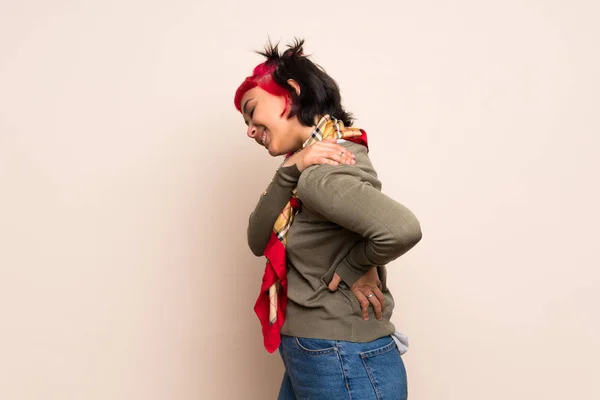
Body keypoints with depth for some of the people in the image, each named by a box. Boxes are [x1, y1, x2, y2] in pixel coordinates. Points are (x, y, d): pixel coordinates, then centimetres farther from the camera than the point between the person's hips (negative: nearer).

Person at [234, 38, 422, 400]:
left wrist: (352, 267, -19)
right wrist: (289, 171, -16)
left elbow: (401, 229, -38)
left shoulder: (321, 170, -22)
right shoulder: (306, 165, 5)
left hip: (344, 368, -9)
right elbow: (259, 241, -2)